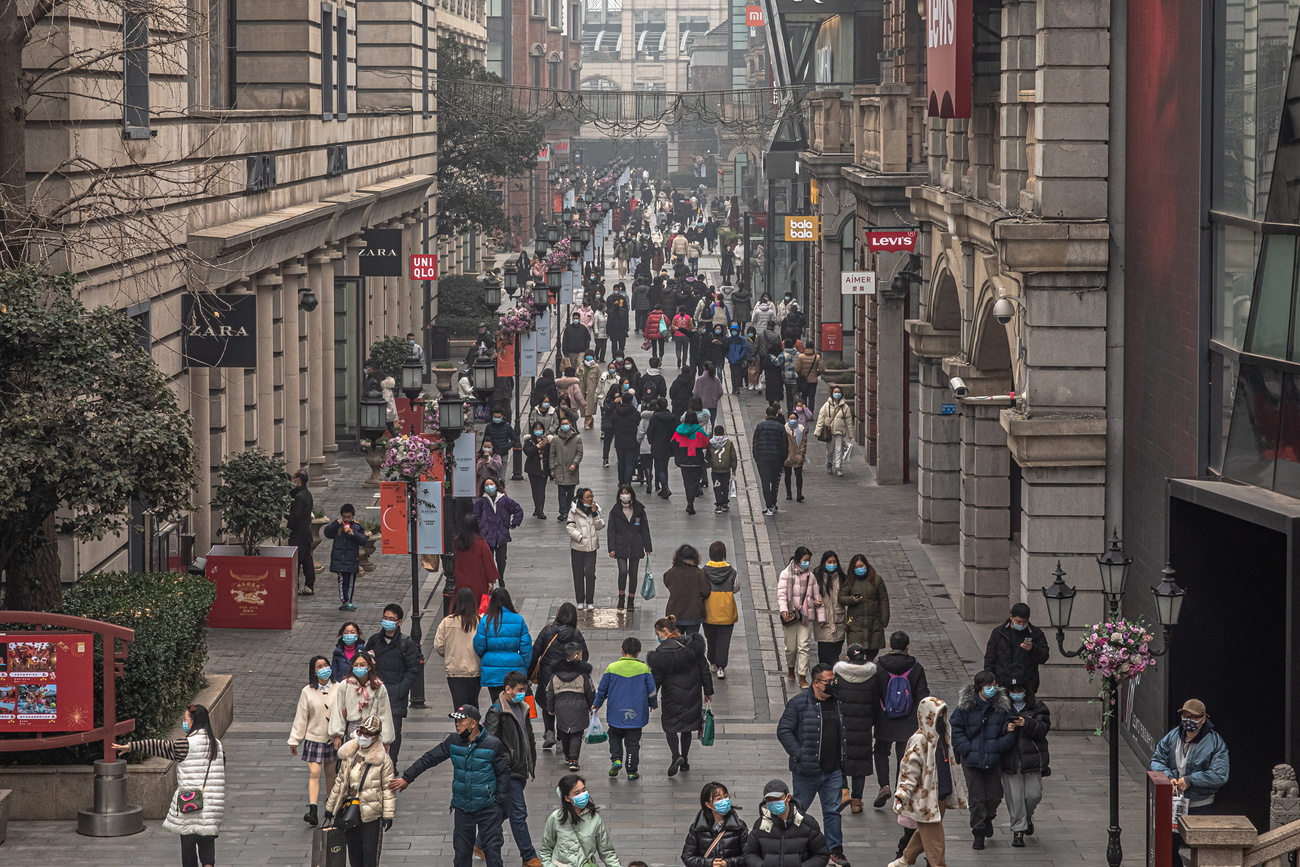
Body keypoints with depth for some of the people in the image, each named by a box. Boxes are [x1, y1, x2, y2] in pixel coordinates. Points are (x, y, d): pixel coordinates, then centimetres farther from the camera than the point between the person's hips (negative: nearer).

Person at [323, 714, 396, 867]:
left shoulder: (383, 759, -8)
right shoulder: (348, 755, 5)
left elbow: (388, 788, -7)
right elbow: (340, 782, 14)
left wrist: (388, 814, -10)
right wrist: (330, 807, 18)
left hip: (372, 815, -5)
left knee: (370, 854, -2)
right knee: (354, 854, 12)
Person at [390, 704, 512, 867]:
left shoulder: (493, 744, -10)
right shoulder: (453, 741, 0)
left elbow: (503, 773, -3)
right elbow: (429, 759, 6)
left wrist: (500, 800, -8)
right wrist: (407, 778, 5)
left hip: (488, 809, -4)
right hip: (462, 808, 4)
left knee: (492, 849, -3)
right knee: (462, 850, 8)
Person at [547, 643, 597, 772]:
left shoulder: (555, 674, 2)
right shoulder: (583, 674, -7)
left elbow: (550, 693, 7)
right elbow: (590, 693, 0)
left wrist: (551, 709, 19)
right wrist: (592, 706, 17)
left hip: (561, 709, 3)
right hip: (578, 708, -3)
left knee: (564, 734, 19)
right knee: (577, 735, 0)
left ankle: (567, 756, 32)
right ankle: (573, 759, -11)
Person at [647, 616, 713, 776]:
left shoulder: (663, 651, -17)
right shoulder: (693, 645, -2)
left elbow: (656, 678, -12)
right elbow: (704, 669, 5)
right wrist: (708, 691, 16)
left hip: (673, 698, -5)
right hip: (692, 694, 5)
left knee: (670, 726, 11)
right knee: (687, 727, 18)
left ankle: (676, 756, -11)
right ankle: (684, 761, 24)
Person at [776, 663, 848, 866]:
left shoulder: (837, 703, 8)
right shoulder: (799, 703, -10)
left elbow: (843, 733, 21)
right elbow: (783, 731, -10)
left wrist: (842, 756, 11)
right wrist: (799, 755, -17)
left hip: (833, 770, 5)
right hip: (807, 770, -5)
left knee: (833, 811, 7)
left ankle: (835, 850, 13)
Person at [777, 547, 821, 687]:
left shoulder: (810, 576, 9)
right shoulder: (786, 574, -3)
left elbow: (816, 597, 16)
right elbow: (781, 594, -10)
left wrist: (820, 616, 11)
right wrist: (783, 610, -25)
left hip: (806, 616, 3)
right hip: (791, 616, -3)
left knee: (804, 646, -4)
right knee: (791, 647, 5)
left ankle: (802, 677, -1)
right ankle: (790, 669, 32)